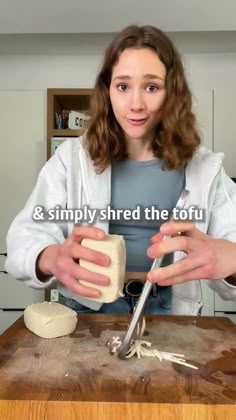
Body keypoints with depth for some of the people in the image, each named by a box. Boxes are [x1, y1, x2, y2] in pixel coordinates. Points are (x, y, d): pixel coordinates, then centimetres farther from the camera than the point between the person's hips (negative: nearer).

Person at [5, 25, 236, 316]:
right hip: (88, 310, 0)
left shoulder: (204, 168, 1)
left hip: (168, 314, 1)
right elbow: (26, 234, -7)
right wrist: (51, 257, -31)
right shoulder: (71, 157, -1)